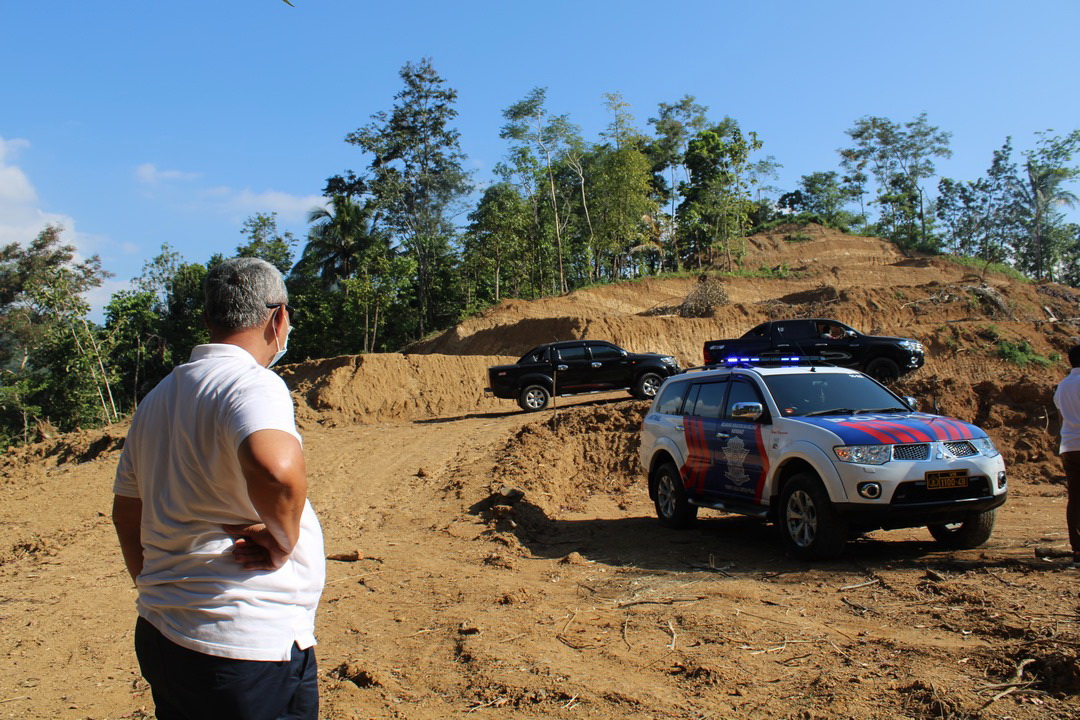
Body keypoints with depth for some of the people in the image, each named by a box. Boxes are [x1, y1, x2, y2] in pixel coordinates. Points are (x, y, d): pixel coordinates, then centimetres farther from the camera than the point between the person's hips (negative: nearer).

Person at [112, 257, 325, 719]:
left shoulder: (158, 397, 11)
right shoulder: (251, 383, -16)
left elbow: (126, 514, 19)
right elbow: (277, 468, -38)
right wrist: (283, 540, -20)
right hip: (247, 651, -8)